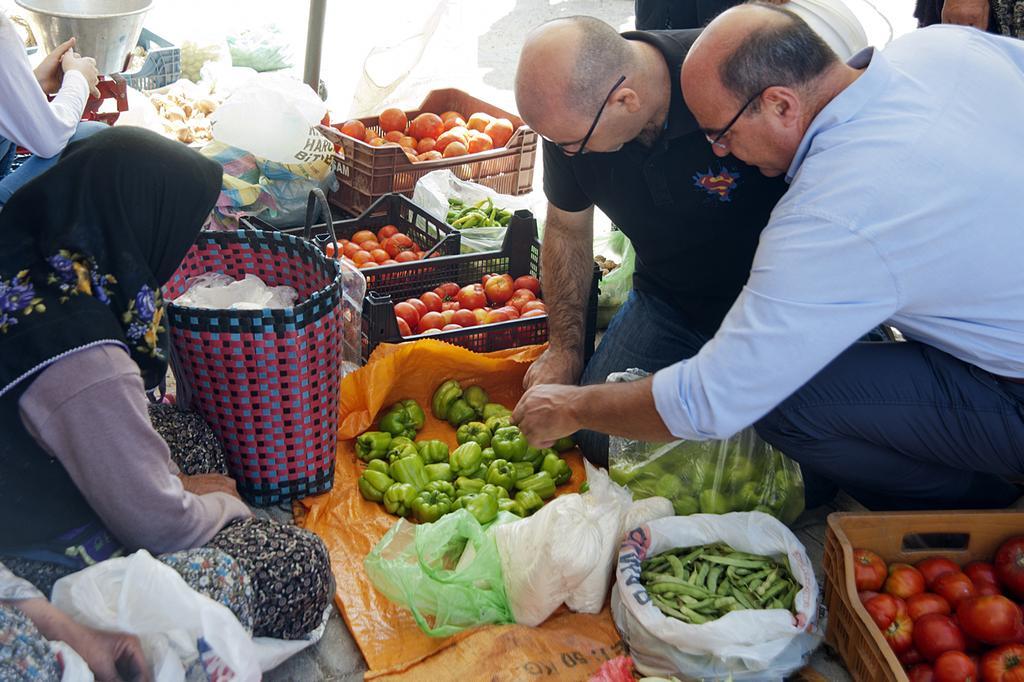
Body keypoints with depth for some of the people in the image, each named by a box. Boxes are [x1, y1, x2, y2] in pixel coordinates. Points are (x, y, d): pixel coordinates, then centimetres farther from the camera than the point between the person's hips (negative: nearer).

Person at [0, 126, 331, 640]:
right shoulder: (86, 365, -34)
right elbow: (158, 524, -22)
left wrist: (173, 482, 7)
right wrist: (223, 504, -2)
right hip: (66, 573, -9)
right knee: (303, 566, -6)